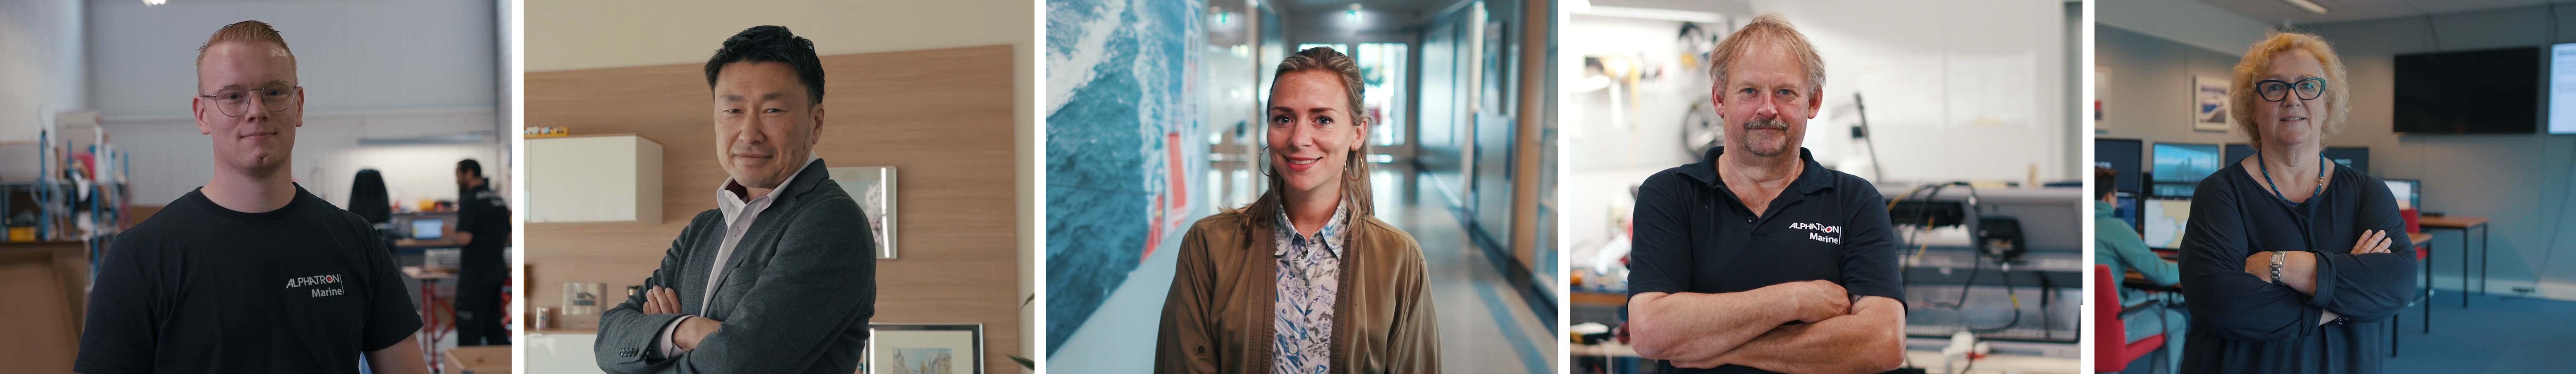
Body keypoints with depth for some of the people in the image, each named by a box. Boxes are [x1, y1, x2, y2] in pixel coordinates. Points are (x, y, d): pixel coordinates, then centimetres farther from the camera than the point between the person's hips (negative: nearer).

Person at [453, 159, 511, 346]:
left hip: (476, 276, -8)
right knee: (493, 326, 14)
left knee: (469, 330, 0)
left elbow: (465, 238, -23)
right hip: (497, 272, 8)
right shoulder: (498, 200, 12)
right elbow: (509, 238, 18)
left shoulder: (469, 201, -14)